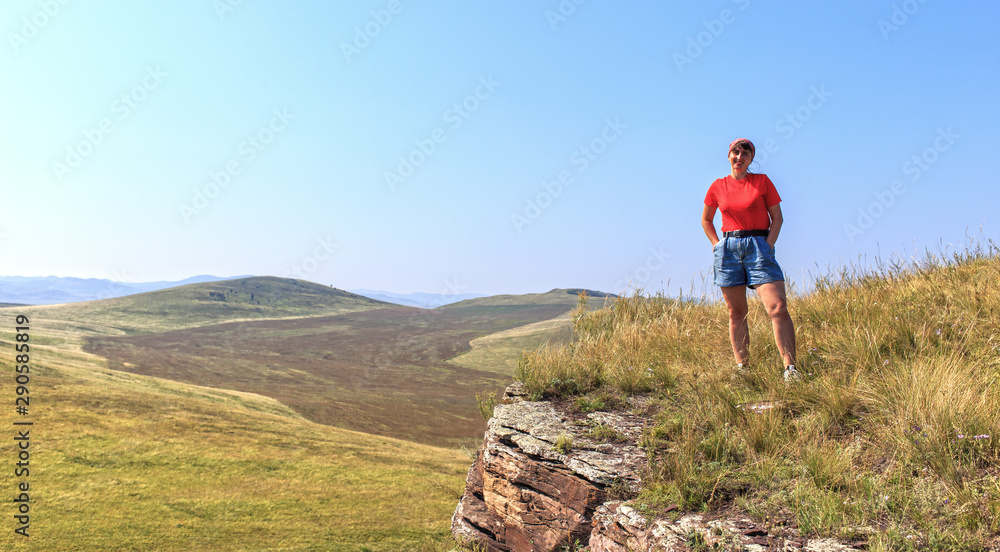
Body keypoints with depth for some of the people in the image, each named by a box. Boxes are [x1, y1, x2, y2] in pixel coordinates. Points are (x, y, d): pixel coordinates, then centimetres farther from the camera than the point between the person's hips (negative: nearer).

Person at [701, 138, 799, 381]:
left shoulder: (762, 181, 5)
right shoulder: (718, 186, 10)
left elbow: (777, 217, 5)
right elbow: (706, 220, 21)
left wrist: (768, 245, -7)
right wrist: (717, 243, 8)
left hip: (758, 245, -2)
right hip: (728, 249, 2)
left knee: (778, 308, -14)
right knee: (736, 313, 4)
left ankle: (790, 368, -13)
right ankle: (741, 367, 11)